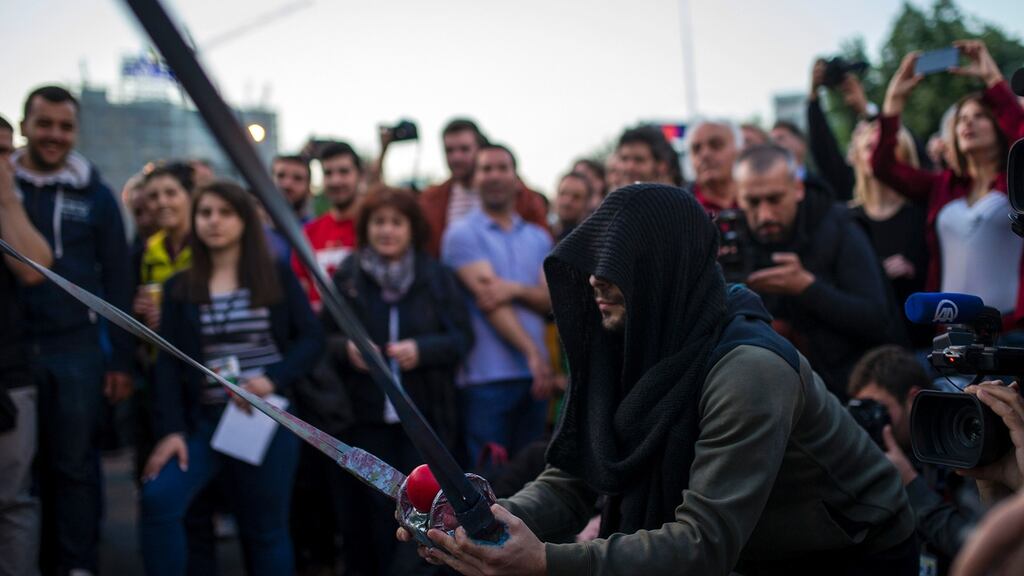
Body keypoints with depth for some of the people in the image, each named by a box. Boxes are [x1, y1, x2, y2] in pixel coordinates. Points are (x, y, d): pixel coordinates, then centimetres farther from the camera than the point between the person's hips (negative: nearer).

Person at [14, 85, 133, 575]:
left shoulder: (94, 194, 4)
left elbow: (117, 278, 4)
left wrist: (121, 358, 1)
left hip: (76, 349, 0)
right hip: (13, 348, 1)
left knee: (75, 466, 4)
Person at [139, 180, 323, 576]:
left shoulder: (278, 279, 5)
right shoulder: (179, 288, 8)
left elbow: (312, 338, 0)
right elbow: (169, 364, 1)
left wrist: (272, 379, -17)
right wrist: (170, 429, -10)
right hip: (204, 421, 1)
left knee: (266, 527, 7)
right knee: (157, 500, -20)